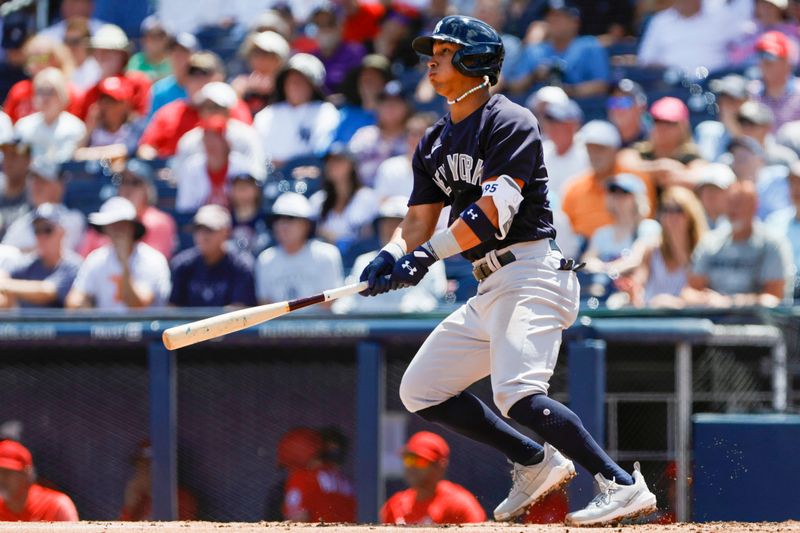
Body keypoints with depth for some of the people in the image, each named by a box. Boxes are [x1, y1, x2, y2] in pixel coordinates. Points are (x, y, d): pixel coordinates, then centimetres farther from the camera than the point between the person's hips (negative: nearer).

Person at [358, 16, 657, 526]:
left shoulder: (510, 122, -8)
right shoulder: (434, 143, 19)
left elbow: (497, 209, -20)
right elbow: (419, 221, 14)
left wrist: (429, 252, -27)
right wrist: (391, 257, -9)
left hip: (530, 274, -10)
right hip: (489, 290, 10)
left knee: (517, 393, -28)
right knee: (420, 390, 10)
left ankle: (622, 484, -28)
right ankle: (536, 463, 14)